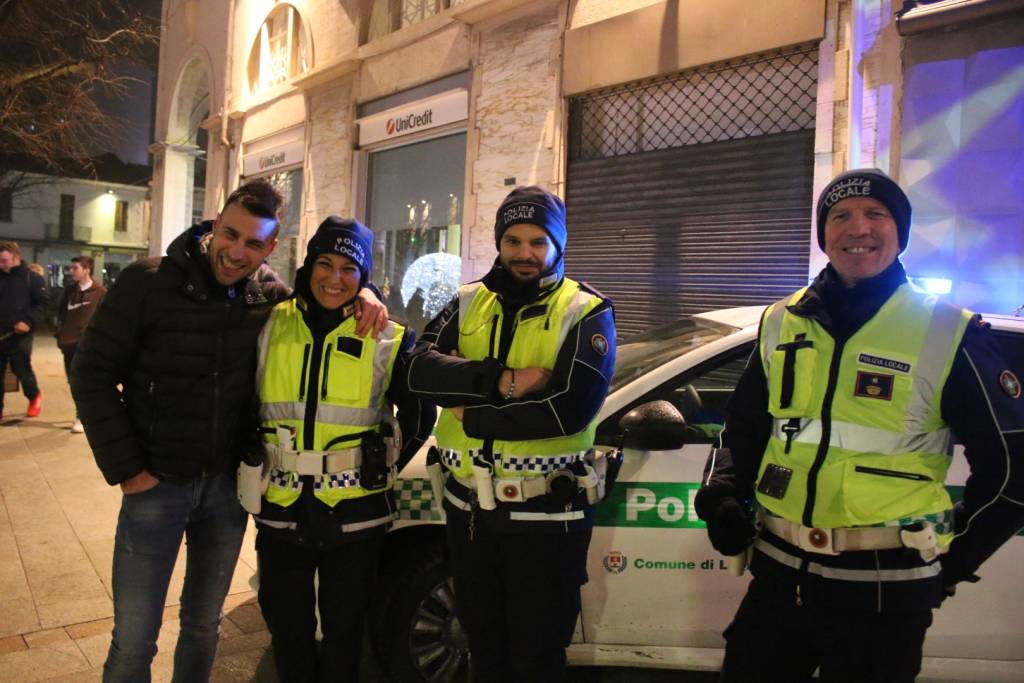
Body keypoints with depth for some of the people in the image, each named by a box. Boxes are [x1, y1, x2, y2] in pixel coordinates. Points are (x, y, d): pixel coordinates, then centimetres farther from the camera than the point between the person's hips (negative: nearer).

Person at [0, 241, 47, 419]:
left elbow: (42, 304, -7)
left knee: (22, 370, 0)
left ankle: (34, 397, 28)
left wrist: (29, 321, -20)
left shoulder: (32, 278, -3)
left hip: (20, 334, -4)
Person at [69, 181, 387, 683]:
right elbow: (93, 374, -7)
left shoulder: (270, 294, -3)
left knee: (203, 625, 17)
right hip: (156, 483, -2)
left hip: (229, 485, 3)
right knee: (134, 640, 5)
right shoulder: (148, 282, -11)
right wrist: (124, 468, -10)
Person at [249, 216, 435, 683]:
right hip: (281, 508, 2)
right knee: (286, 627, 17)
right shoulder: (272, 326, 0)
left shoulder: (388, 339, -4)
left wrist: (385, 468, 0)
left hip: (355, 513, -2)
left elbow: (420, 414, 4)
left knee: (344, 630, 14)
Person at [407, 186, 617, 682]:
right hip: (469, 509, 4)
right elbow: (422, 370, -10)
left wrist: (474, 417, -16)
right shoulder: (469, 303, 5)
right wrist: (503, 380, -23)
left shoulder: (586, 312, -8)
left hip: (545, 516, -4)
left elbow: (570, 409, -21)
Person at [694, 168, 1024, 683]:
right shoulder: (781, 323, 6)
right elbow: (743, 427, 15)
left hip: (883, 592, -3)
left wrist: (953, 563, 2)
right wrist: (721, 494, -1)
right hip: (780, 573, 4)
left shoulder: (948, 334, -5)